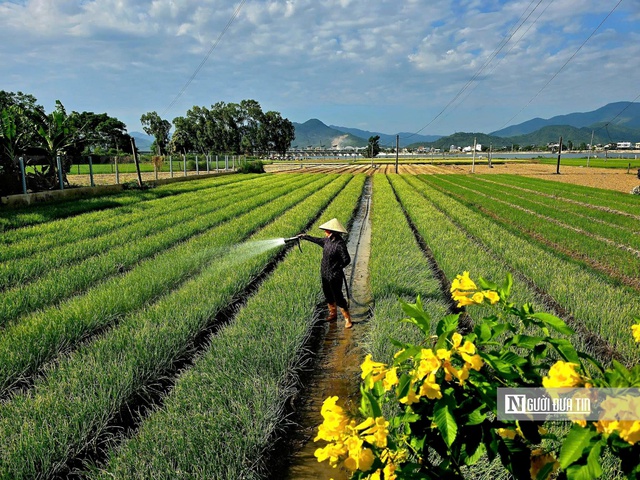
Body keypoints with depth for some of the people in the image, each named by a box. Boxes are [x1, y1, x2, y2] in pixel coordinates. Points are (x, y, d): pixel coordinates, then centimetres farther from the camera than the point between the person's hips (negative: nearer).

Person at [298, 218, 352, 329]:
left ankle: (347, 319, 11)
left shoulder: (340, 244, -24)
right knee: (328, 295, 21)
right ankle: (333, 313, 41)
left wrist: (337, 268, -9)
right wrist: (305, 236, 31)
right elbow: (318, 240, 23)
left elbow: (346, 260, -23)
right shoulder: (328, 240, 2)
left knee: (338, 297, -2)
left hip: (334, 276, -8)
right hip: (325, 274, 9)